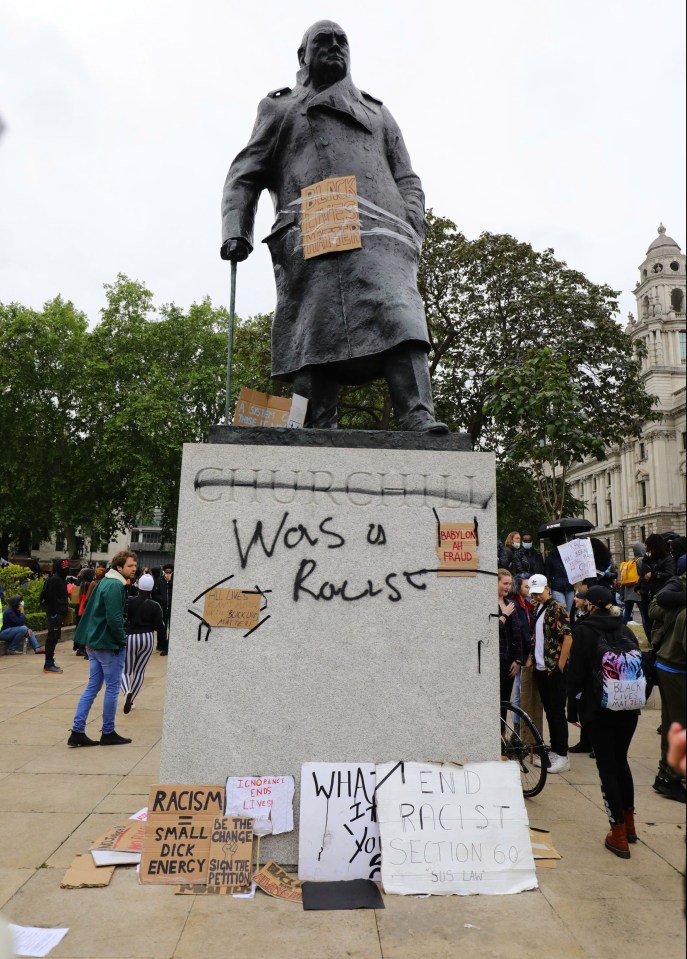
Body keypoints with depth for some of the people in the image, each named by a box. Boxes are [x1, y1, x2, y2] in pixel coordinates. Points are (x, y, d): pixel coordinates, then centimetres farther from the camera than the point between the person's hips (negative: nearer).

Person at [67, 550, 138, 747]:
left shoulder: (105, 582, 12)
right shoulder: (115, 585, -18)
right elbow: (115, 619, -24)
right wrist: (123, 640, -10)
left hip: (94, 643, 9)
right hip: (110, 645, -9)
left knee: (92, 687, 13)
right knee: (112, 688, 4)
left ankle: (77, 732, 13)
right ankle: (108, 733, 14)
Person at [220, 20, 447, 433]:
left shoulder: (378, 112, 35)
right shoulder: (280, 108, 29)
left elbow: (408, 181, 25)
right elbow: (245, 176, 19)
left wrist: (411, 231, 4)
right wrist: (236, 231, 0)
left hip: (380, 233, 2)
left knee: (399, 319, -21)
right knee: (316, 334, -15)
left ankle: (420, 422, -32)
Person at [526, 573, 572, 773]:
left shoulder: (557, 608, -12)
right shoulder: (537, 609, 11)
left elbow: (568, 637, -18)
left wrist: (560, 666, -16)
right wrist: (531, 658, 12)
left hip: (555, 670, -7)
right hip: (540, 669, 7)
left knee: (557, 712, -2)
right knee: (549, 711, 14)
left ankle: (562, 756, 6)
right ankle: (553, 752, 24)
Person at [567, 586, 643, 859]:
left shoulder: (585, 631, -10)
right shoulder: (626, 630, 4)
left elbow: (576, 672, -9)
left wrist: (574, 705, 3)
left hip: (598, 709, -5)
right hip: (629, 707, 5)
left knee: (607, 767, 4)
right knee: (621, 761, 20)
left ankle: (618, 836, 7)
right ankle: (629, 824, 31)